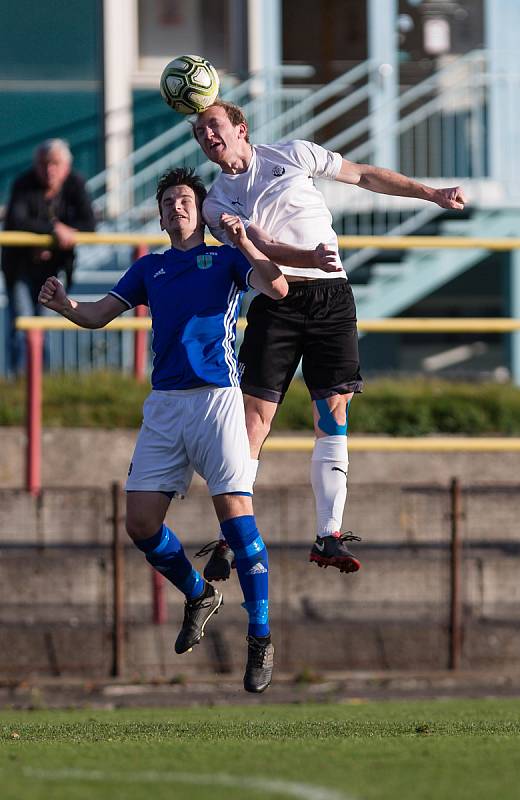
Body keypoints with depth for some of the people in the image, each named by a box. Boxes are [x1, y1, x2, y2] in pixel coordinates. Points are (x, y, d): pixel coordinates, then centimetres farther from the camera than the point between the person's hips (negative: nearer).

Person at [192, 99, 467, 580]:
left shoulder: (291, 155, 11)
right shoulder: (217, 204, 7)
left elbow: (364, 176, 19)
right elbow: (262, 246, -10)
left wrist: (432, 194, 18)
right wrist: (312, 259, -29)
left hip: (332, 296, 1)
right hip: (277, 301, -1)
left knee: (334, 414, -6)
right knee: (254, 417, -9)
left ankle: (329, 536, -6)